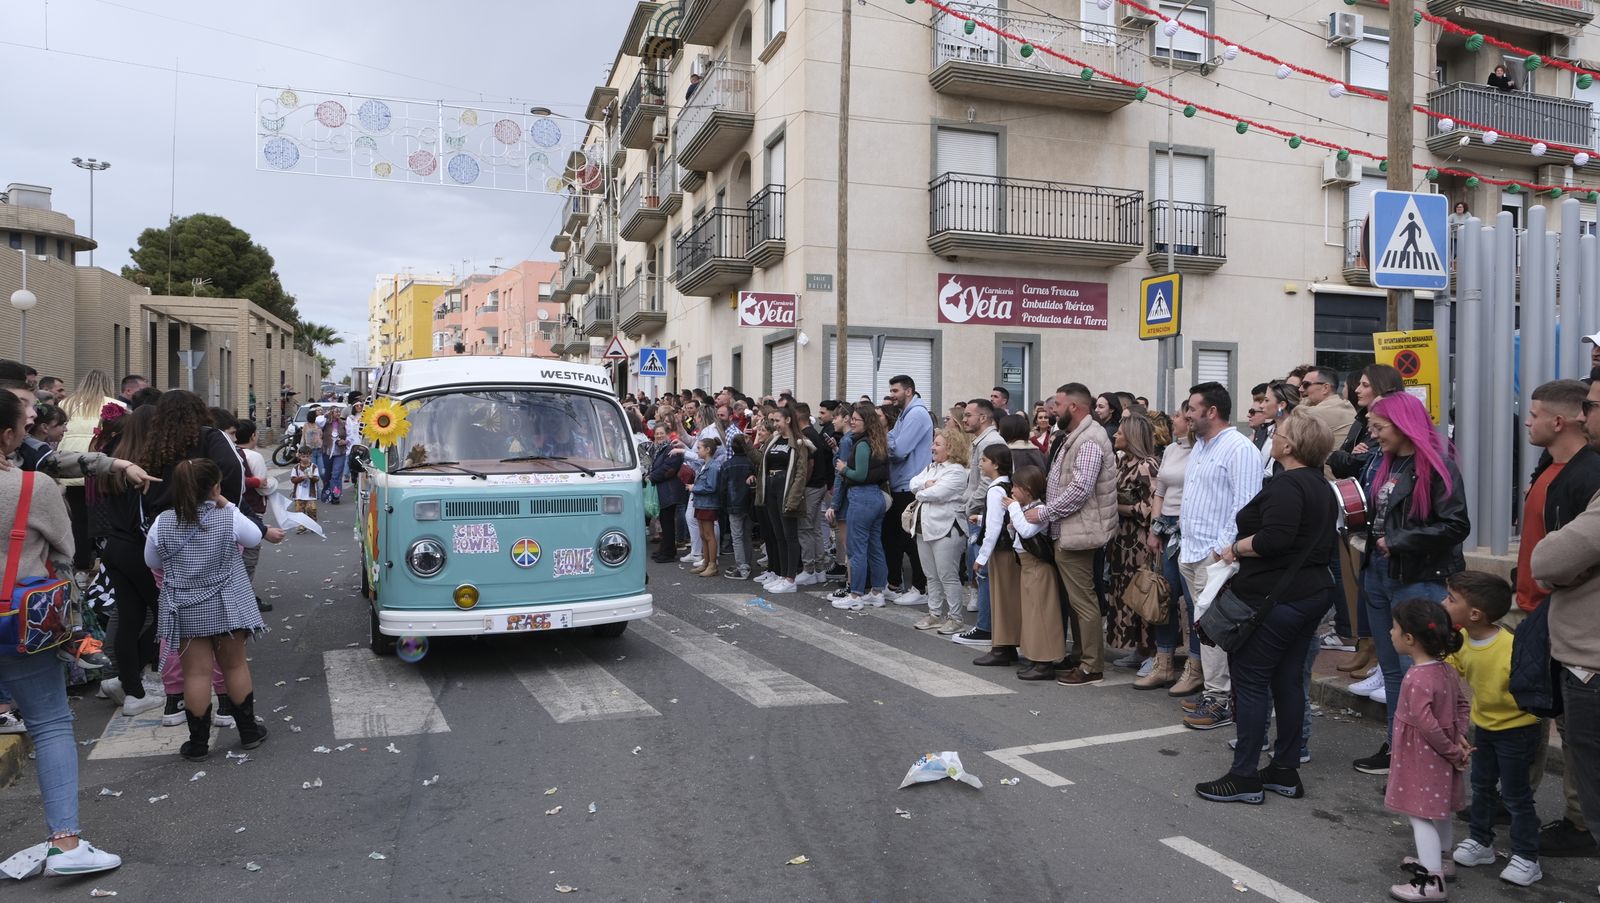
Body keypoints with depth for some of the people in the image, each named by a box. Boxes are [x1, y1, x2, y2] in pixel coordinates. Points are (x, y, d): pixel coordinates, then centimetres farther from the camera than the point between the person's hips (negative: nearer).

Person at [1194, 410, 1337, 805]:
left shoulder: (1286, 486, -18)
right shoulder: (1321, 486, 15)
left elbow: (1275, 537, -30)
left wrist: (1236, 548, -14)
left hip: (1277, 596, -10)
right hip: (1312, 590, 10)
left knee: (1250, 678, -3)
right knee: (1288, 679, 14)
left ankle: (1244, 776, 2)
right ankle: (1286, 770, 20)